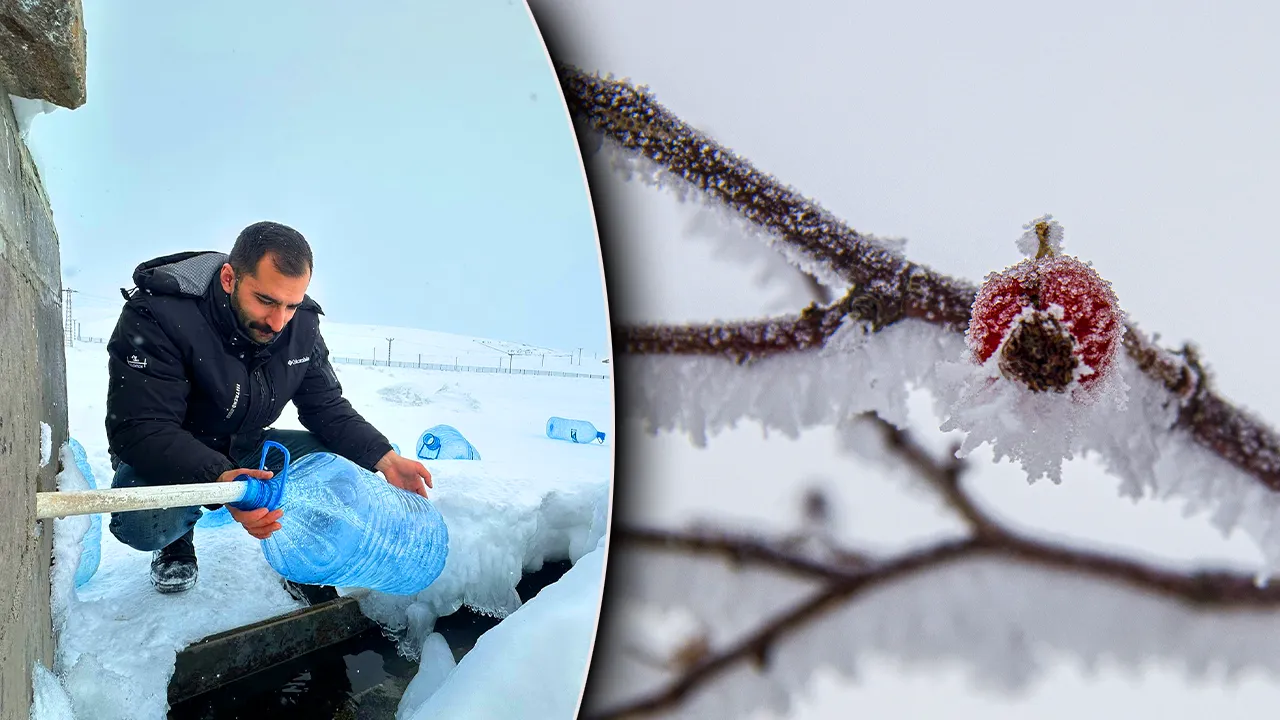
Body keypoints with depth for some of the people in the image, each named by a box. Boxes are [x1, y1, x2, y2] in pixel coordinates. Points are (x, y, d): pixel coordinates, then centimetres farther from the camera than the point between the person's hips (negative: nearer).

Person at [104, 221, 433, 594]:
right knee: (144, 523, -36)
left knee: (342, 460, -18)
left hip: (245, 451, 4)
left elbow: (327, 407, -3)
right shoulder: (158, 315, -29)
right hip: (166, 457, -4)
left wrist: (383, 458, -21)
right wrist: (219, 479, -53)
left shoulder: (301, 324, -10)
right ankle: (178, 542, 3)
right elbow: (138, 429, -35)